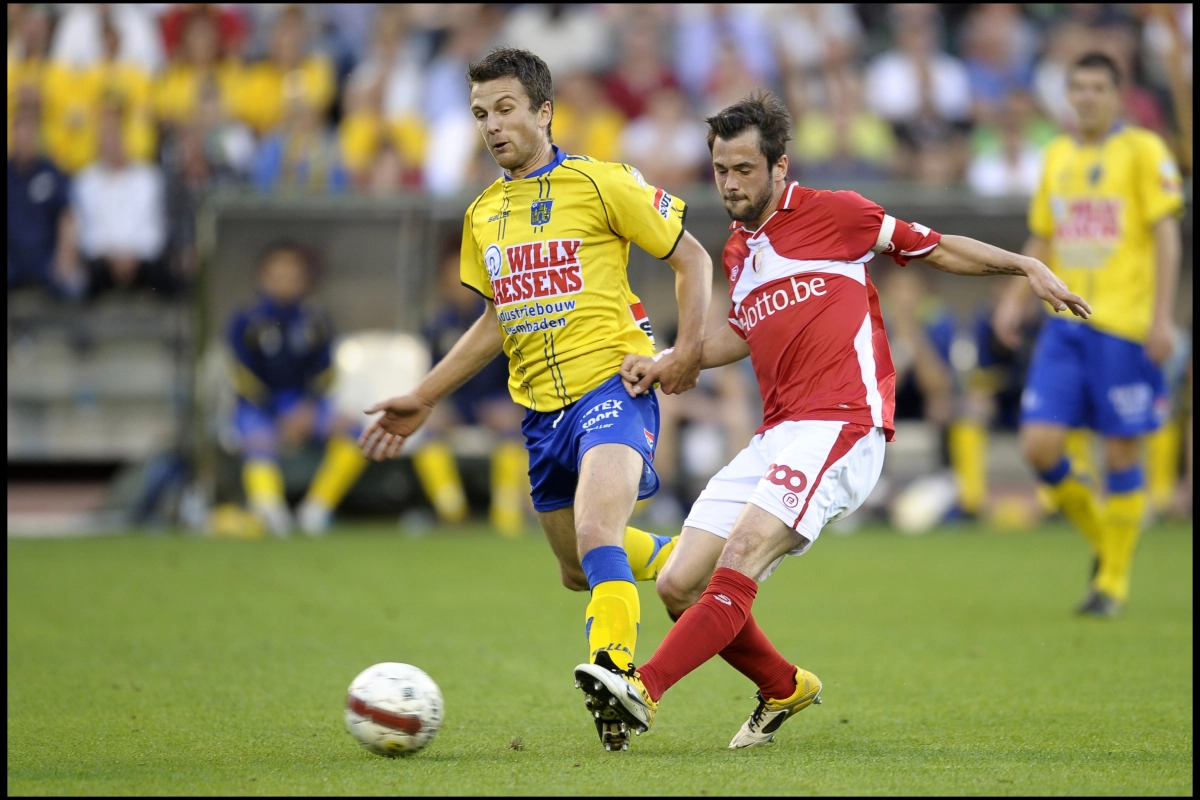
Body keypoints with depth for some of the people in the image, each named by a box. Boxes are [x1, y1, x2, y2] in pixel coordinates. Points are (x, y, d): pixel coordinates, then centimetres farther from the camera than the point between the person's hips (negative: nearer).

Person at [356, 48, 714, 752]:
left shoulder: (601, 184, -4)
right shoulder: (483, 216, 15)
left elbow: (691, 258, 0)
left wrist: (690, 350, -13)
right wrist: (423, 400, 22)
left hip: (612, 383, -7)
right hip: (542, 404, 7)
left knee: (595, 530, -30)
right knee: (579, 570, 14)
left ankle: (618, 675, -37)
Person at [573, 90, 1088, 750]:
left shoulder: (831, 213, 2)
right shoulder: (736, 253, 21)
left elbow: (931, 247, 9)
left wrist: (1025, 264, 1)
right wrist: (665, 364, 23)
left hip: (840, 426, -8)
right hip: (774, 439, 8)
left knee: (741, 555, -26)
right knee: (678, 586, 0)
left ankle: (642, 689, -39)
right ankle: (785, 690, 20)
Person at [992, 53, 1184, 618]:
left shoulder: (1143, 151, -2)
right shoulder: (1058, 155, 14)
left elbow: (1166, 234, -5)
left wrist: (1162, 316, -12)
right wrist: (1015, 300, 10)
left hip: (1123, 324, -5)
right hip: (1064, 323, 5)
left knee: (1121, 452, -1)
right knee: (1039, 445, -6)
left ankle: (1113, 579, 12)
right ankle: (1100, 536, 19)